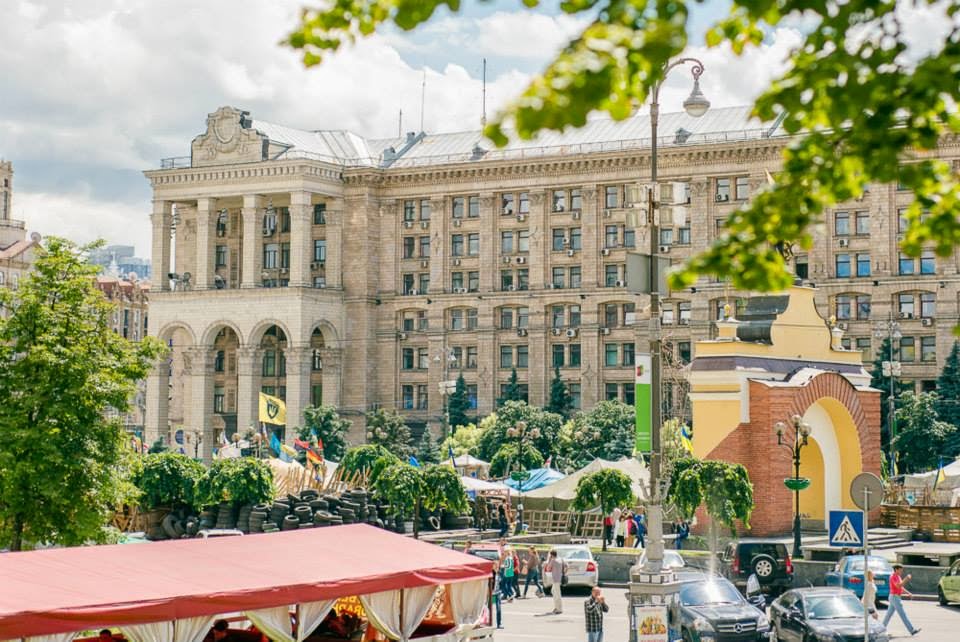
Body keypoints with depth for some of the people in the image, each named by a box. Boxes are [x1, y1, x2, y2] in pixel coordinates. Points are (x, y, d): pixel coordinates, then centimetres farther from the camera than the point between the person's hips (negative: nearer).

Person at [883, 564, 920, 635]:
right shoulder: (893, 577, -16)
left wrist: (908, 593, 6)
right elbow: (898, 586, -30)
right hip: (895, 598, -11)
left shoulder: (898, 577, 17)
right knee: (903, 614, -10)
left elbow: (901, 588, 21)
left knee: (889, 613, 14)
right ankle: (912, 630, -12)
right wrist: (906, 579, -25)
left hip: (896, 598, 11)